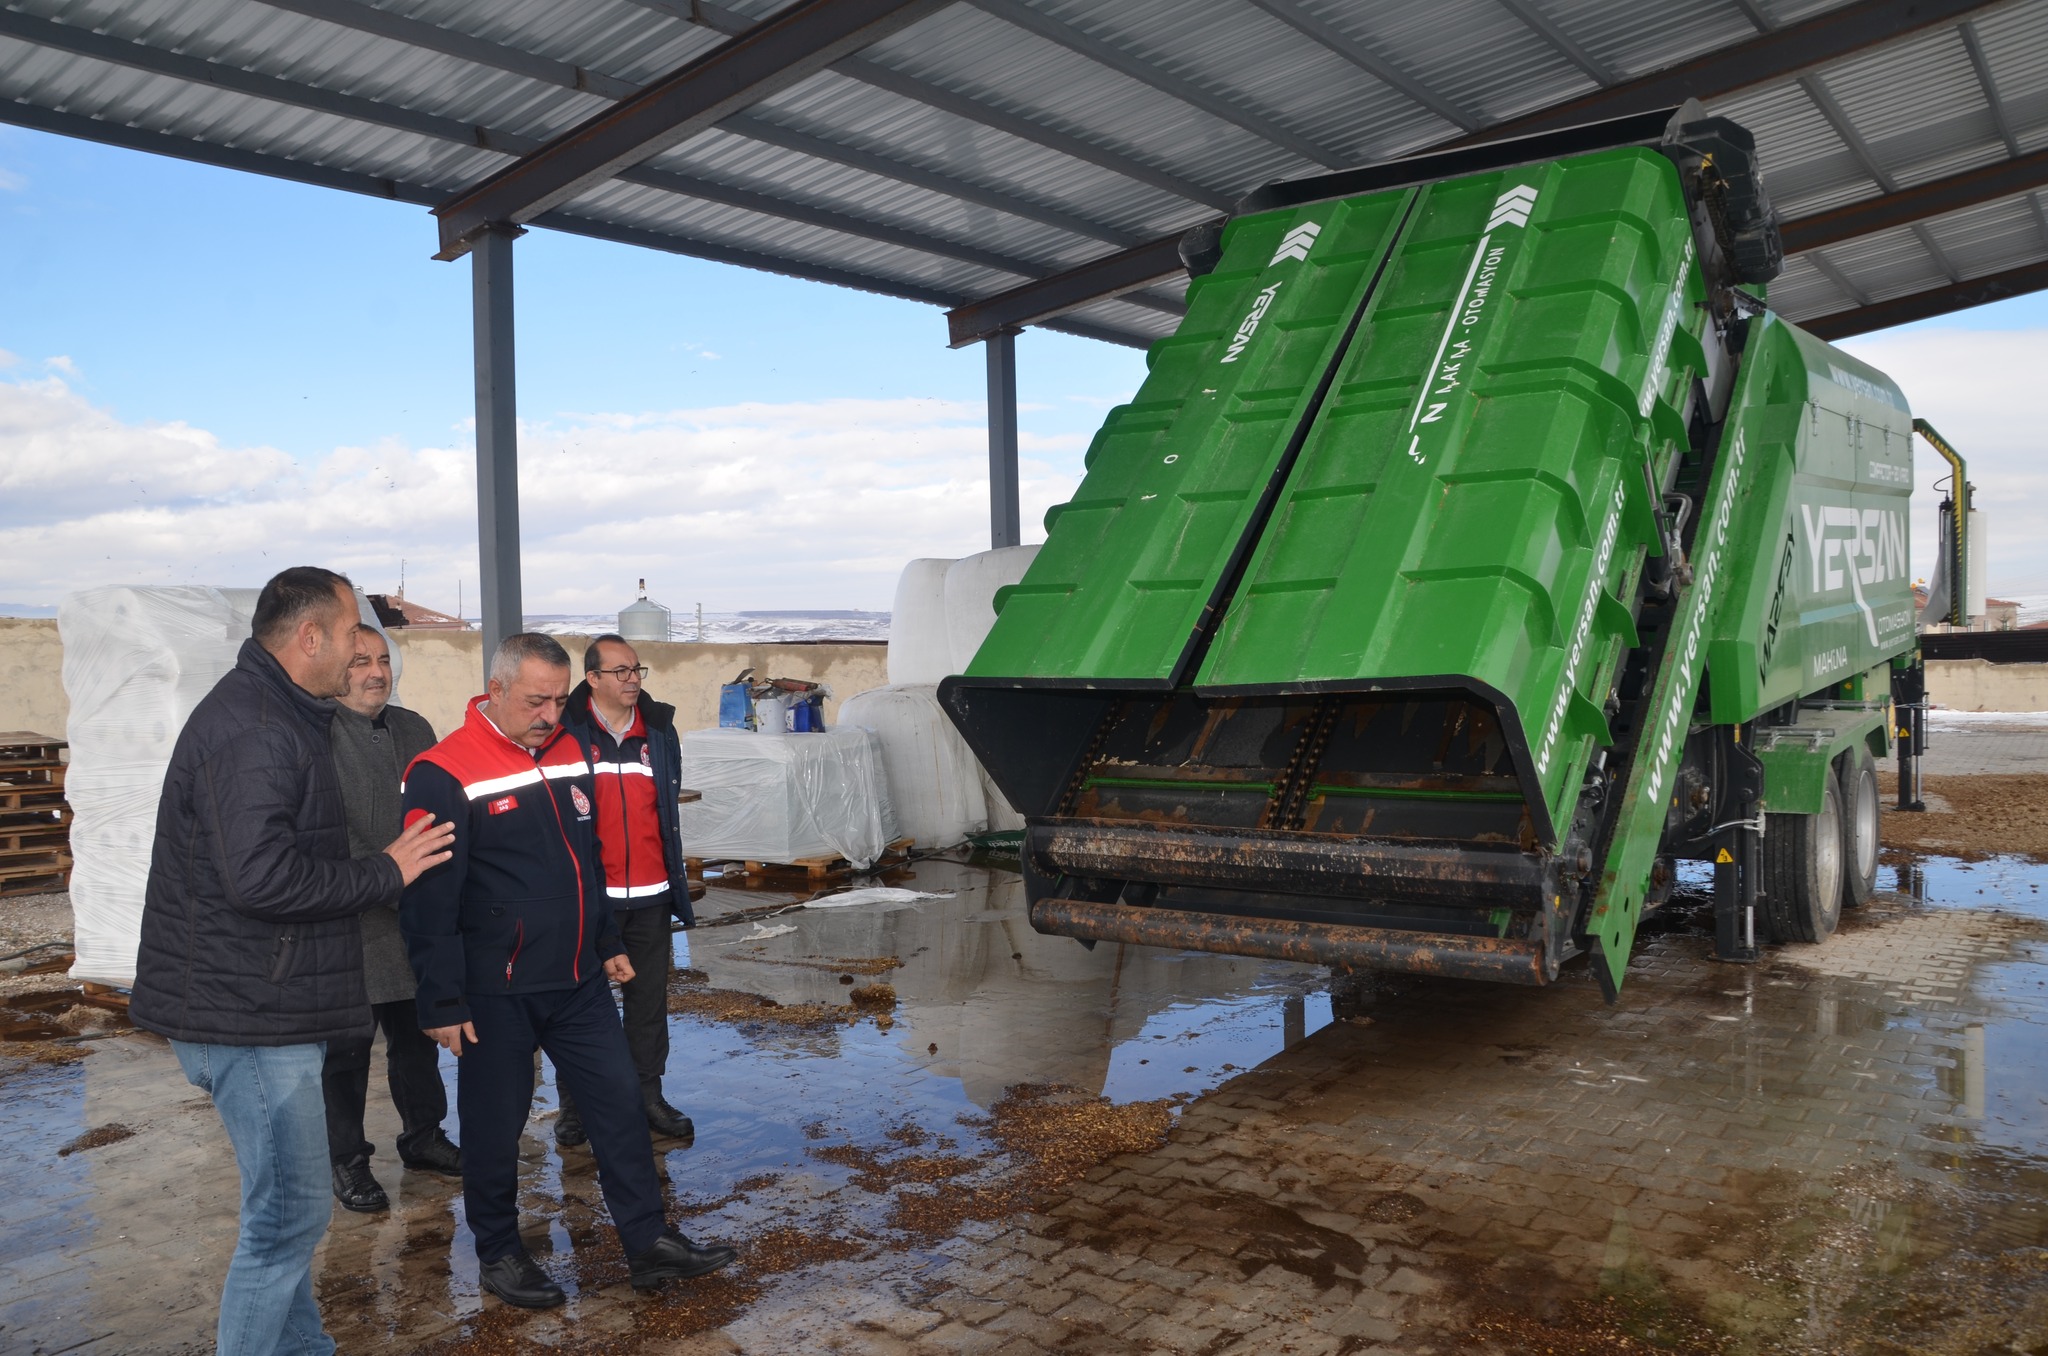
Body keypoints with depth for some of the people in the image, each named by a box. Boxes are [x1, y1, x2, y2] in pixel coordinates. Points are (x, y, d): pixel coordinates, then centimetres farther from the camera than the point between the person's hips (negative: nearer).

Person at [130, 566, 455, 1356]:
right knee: (291, 1211, -5)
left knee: (286, 1203, 21)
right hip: (249, 1015, -11)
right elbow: (261, 875, -29)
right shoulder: (251, 729, -20)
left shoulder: (275, 715, 15)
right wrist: (385, 873, -19)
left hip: (267, 1006, 11)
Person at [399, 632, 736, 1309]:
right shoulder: (445, 774, -15)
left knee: (620, 1101, 8)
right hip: (495, 993, -6)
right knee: (495, 1127, 8)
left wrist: (607, 943, 19)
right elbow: (429, 900, -15)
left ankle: (648, 1243, 18)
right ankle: (499, 1254, 28)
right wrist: (443, 1002, -15)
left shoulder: (568, 752, 6)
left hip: (579, 981, 6)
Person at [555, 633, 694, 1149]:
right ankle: (574, 1106, 18)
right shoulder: (566, 732, -4)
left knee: (650, 998, 10)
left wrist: (676, 882, 13)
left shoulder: (660, 730, 9)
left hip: (650, 894, 4)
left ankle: (648, 1094, 22)